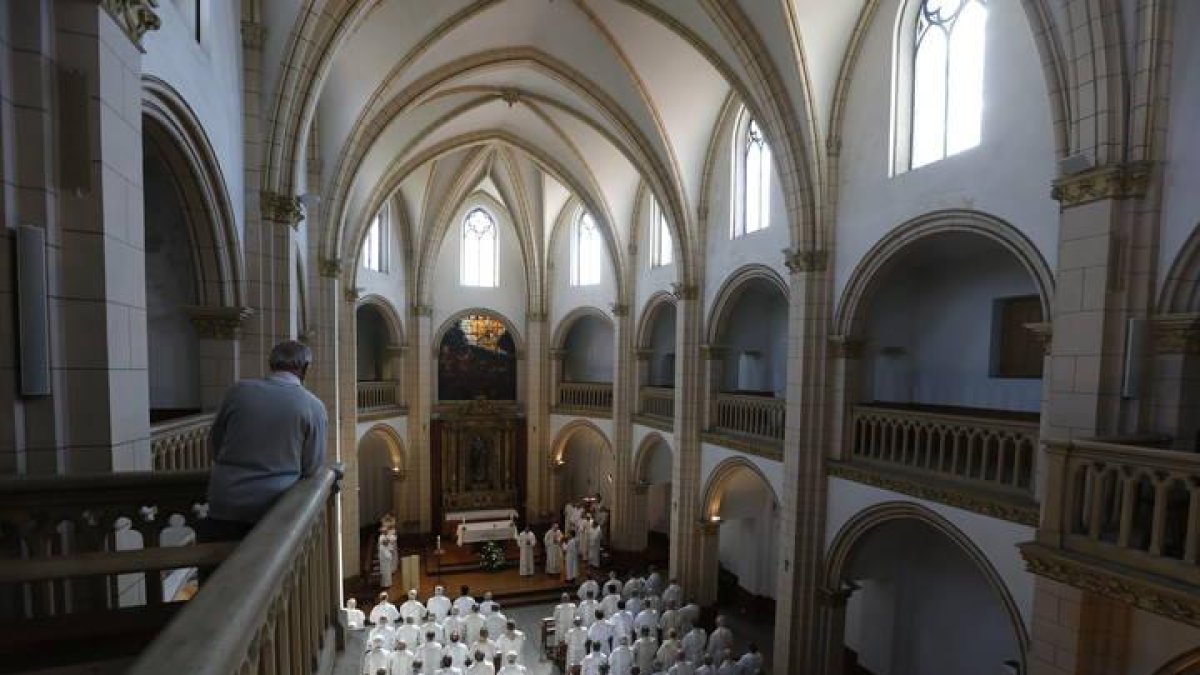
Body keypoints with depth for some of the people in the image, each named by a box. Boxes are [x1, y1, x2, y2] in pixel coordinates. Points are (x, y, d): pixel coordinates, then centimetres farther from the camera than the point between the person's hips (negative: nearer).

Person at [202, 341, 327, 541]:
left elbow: (214, 442, 11)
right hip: (273, 509, -2)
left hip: (223, 508, 2)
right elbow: (312, 468, -4)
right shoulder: (314, 406, -10)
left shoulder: (238, 391, -2)